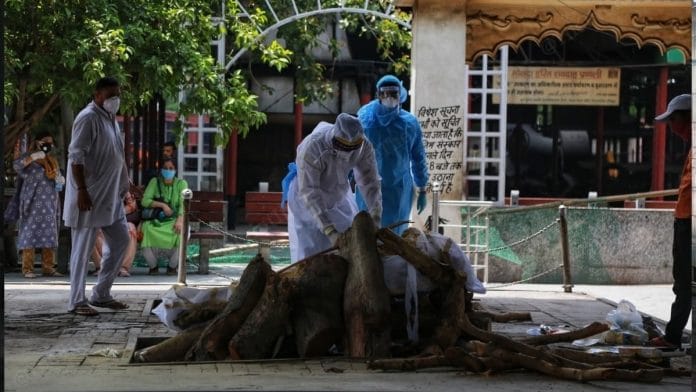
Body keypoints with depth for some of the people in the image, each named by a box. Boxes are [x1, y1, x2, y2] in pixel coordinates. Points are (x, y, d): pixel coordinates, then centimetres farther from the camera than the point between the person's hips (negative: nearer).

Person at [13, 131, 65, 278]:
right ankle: (27, 269, -9)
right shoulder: (30, 158, 2)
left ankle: (48, 268, 8)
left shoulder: (52, 161, 21)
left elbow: (58, 180, 31)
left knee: (49, 234, 5)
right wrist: (33, 156, -23)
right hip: (34, 204, -7)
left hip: (50, 204, 7)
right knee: (31, 233, -9)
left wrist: (61, 180, 8)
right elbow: (17, 165, -18)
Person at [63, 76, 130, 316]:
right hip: (89, 196, -9)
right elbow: (76, 156, -19)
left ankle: (101, 294, 19)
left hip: (110, 195, 9)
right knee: (83, 247, -4)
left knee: (120, 240, 11)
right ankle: (77, 301, 2)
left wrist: (123, 186, 19)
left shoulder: (111, 119, 14)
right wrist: (81, 190, -24)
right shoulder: (88, 118, -14)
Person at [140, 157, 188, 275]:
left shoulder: (181, 183, 7)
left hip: (173, 220, 0)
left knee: (181, 231, -35)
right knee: (147, 228, -34)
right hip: (156, 221, 0)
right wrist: (162, 205, -15)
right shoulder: (155, 182, 10)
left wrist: (180, 220, -26)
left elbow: (183, 204, -7)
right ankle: (153, 265, -11)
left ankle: (172, 266, -12)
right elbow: (145, 201, -1)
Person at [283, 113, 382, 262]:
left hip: (340, 196, 4)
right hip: (306, 200, -4)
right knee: (310, 249, -4)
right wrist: (329, 230, -42)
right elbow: (308, 191, -38)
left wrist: (375, 219, -31)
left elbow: (370, 182, -19)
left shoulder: (364, 146, -26)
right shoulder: (311, 147, -39)